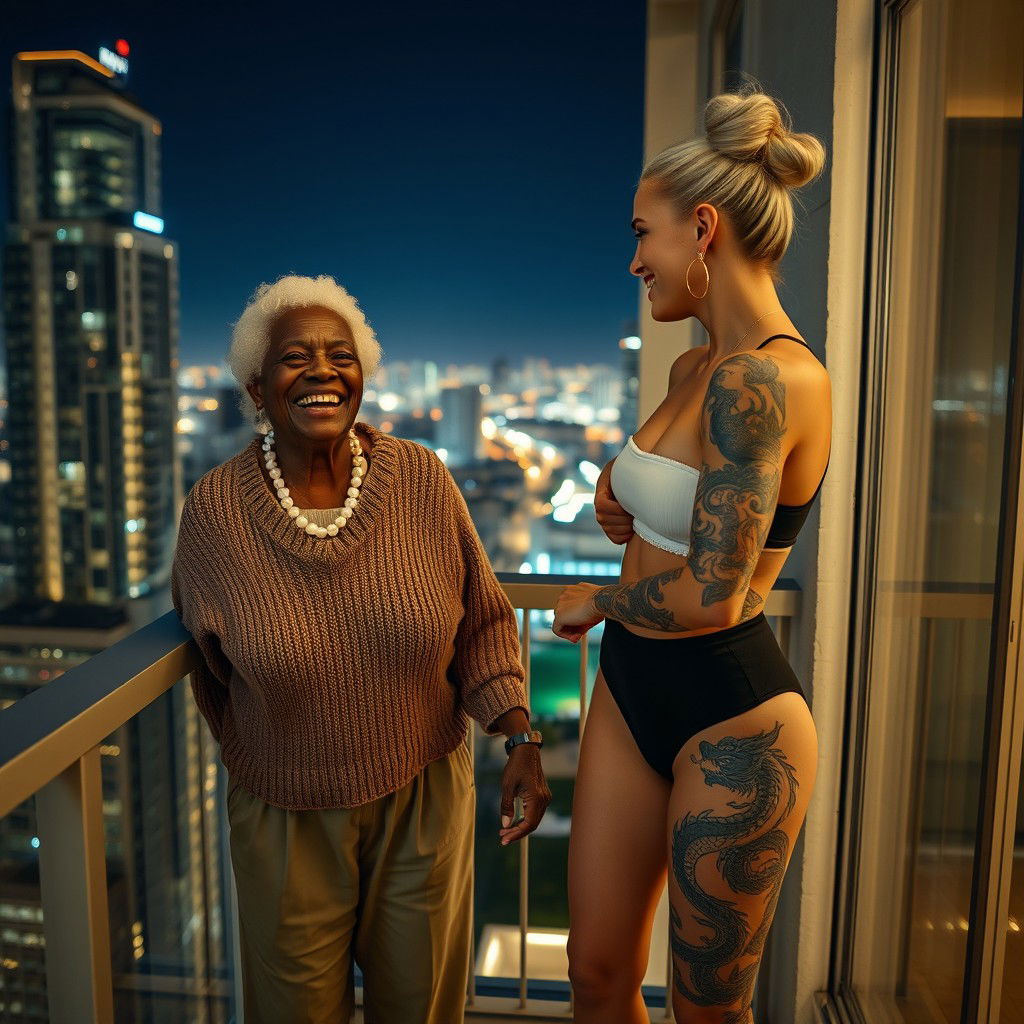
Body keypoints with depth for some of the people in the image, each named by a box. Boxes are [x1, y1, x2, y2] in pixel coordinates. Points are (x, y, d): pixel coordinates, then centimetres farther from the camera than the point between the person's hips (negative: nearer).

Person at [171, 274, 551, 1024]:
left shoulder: (422, 480, -12)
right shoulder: (214, 511, -13)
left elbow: (484, 621, -1)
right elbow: (210, 666, 3)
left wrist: (521, 740, -9)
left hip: (425, 800, 1)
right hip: (287, 819, 0)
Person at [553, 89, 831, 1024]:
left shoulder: (762, 381, -23)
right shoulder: (695, 369, 6)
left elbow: (709, 596, -25)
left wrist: (595, 602, -6)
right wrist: (613, 499, -2)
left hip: (731, 724, -8)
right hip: (633, 690, 8)